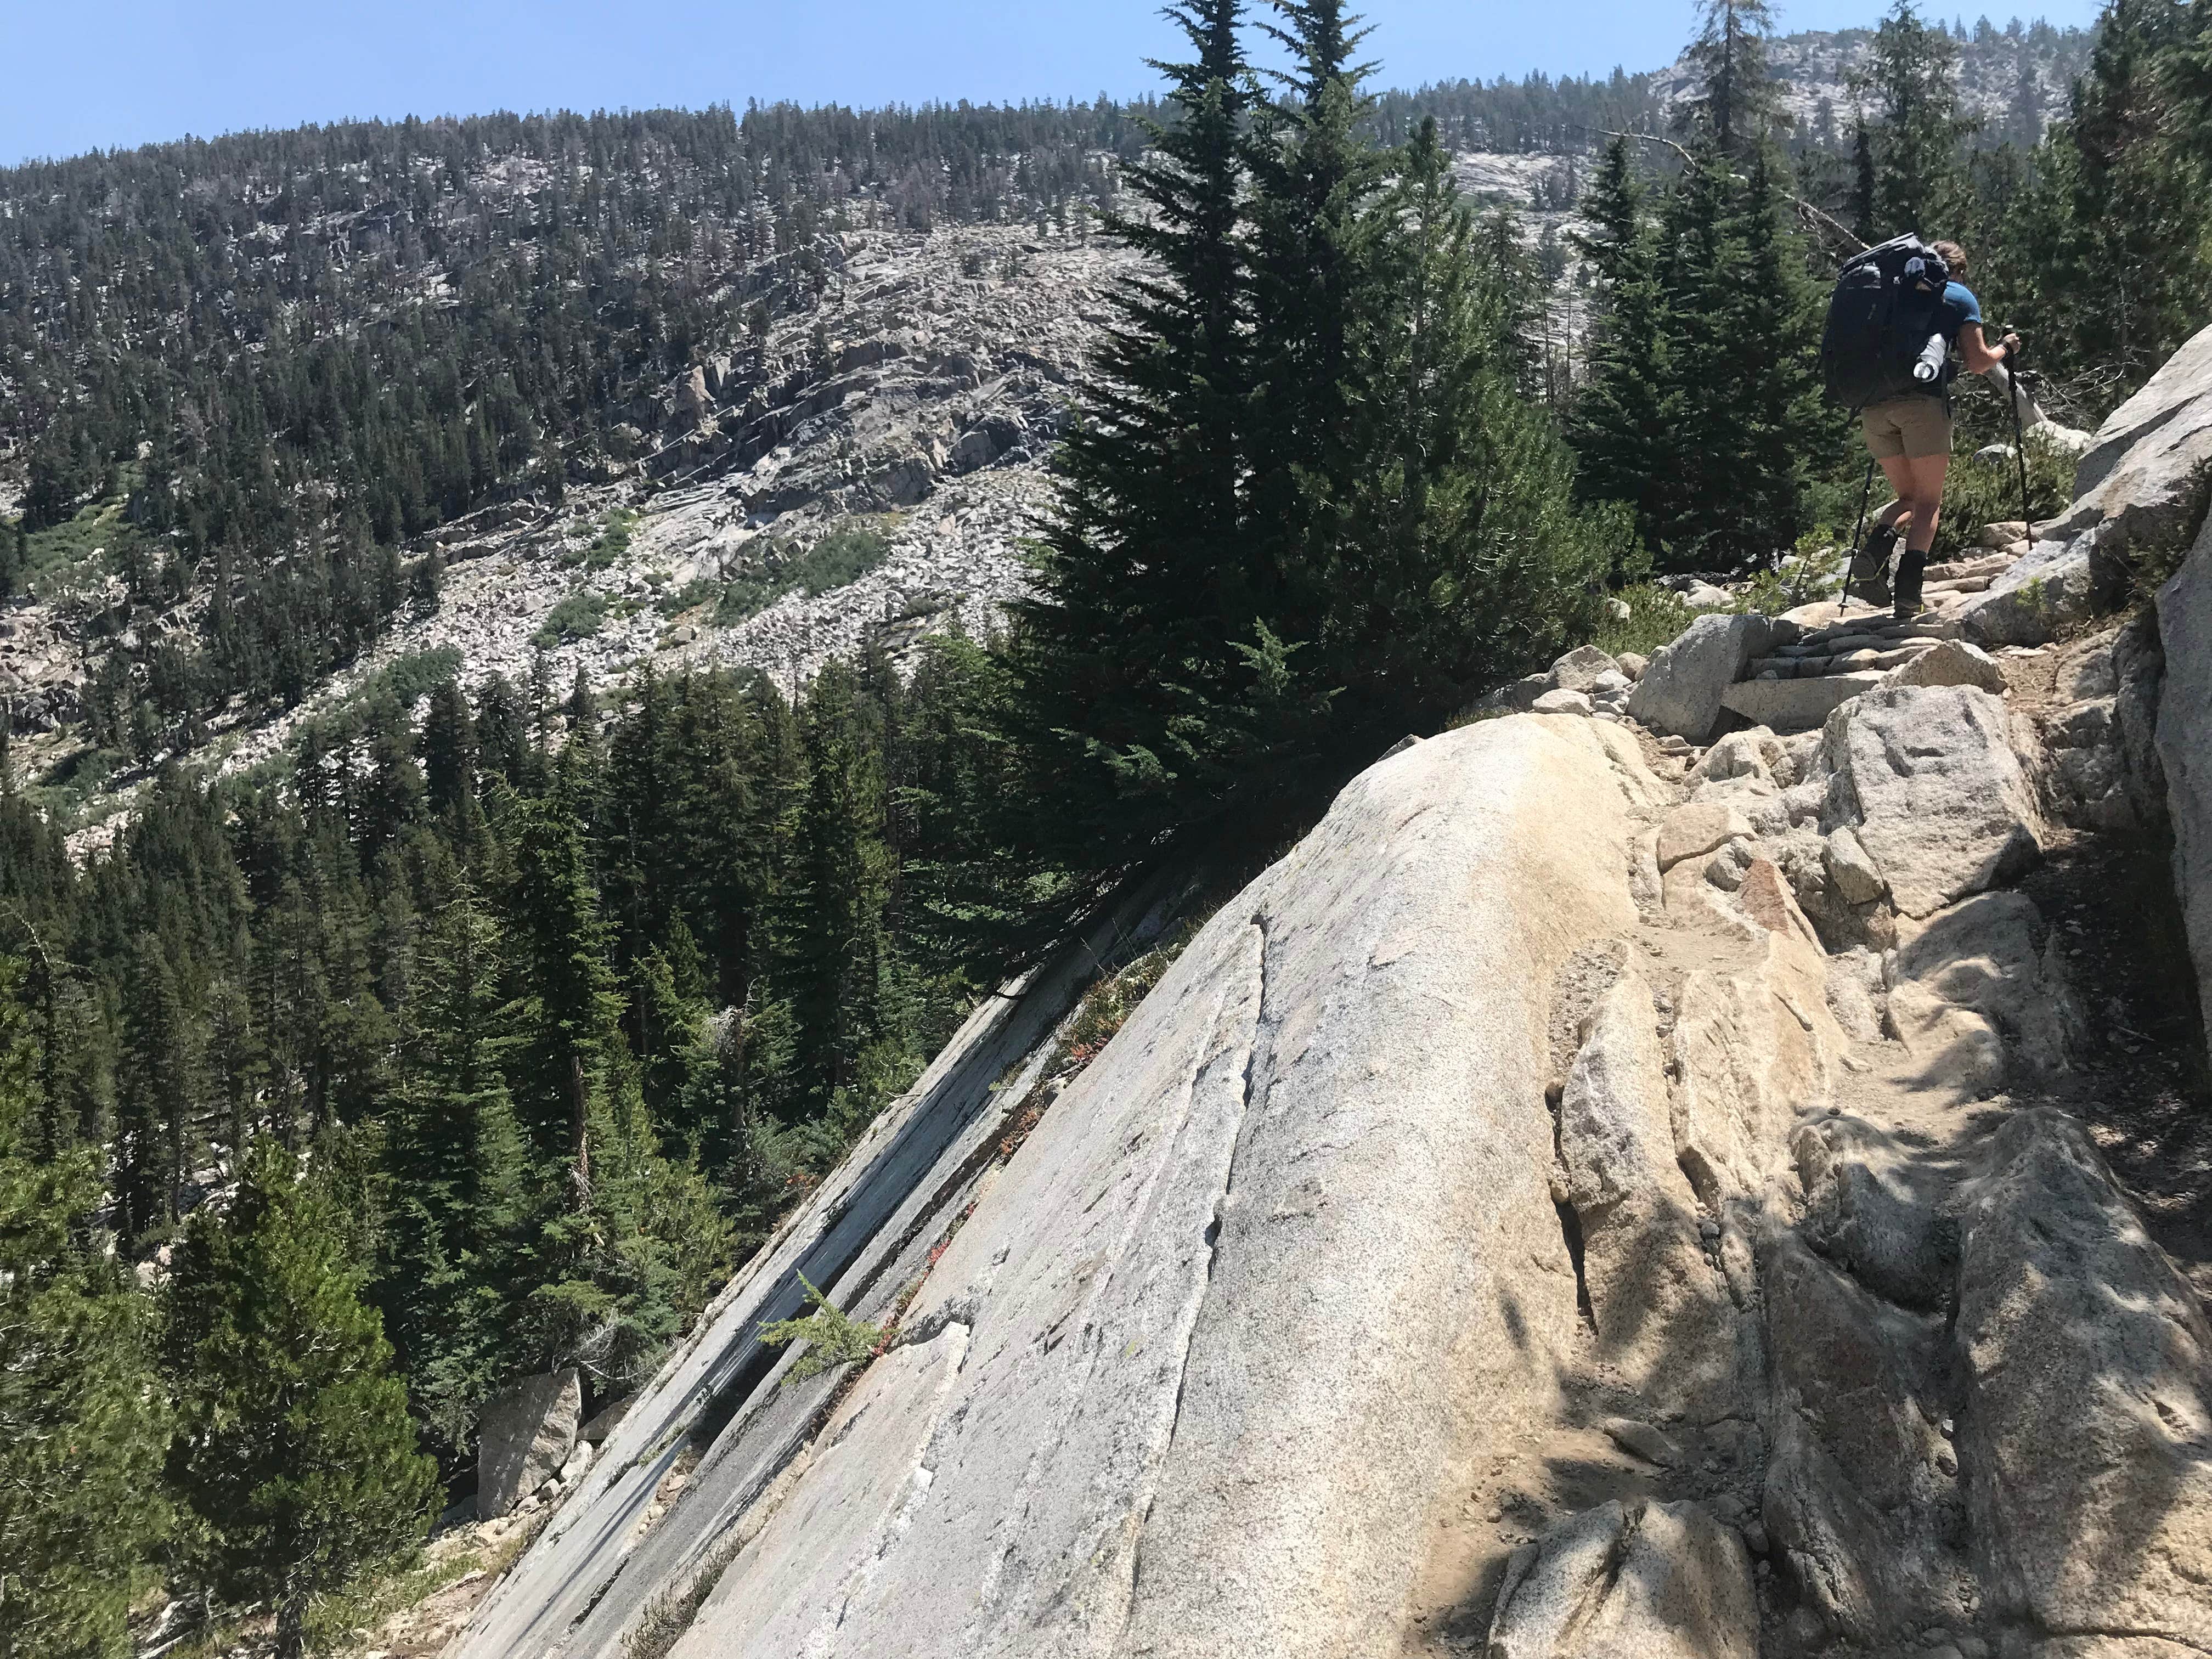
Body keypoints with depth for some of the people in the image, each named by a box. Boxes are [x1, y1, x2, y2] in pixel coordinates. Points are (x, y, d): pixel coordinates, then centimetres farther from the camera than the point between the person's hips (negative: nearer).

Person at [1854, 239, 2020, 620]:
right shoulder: (1960, 296, 14)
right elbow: (1977, 363, 7)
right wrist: (2006, 348, 25)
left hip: (1873, 403, 4)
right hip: (1923, 400, -4)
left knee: (1908, 496, 16)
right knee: (1929, 502, 0)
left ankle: (1877, 544, -15)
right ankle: (1908, 592, -20)